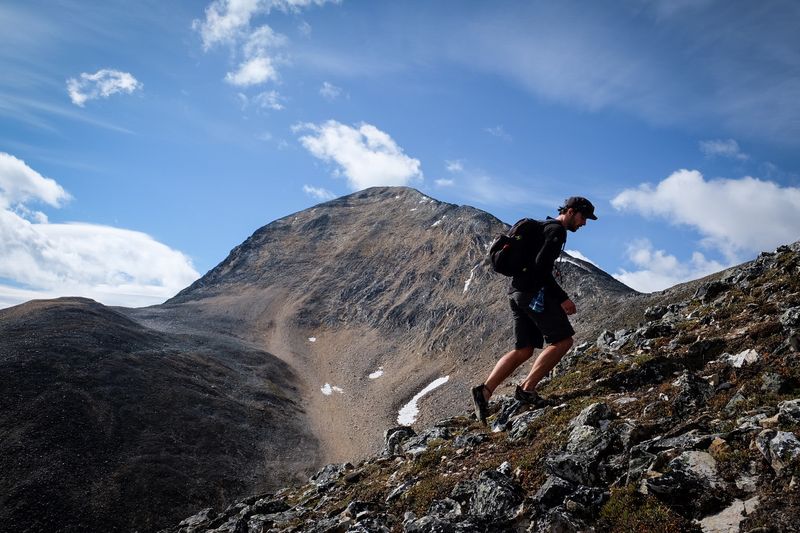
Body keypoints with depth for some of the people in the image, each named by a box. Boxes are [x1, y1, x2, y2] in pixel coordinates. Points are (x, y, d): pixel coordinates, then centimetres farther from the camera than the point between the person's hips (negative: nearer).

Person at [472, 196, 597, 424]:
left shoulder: (544, 227, 25)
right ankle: (527, 388, -10)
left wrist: (556, 297, 24)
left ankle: (485, 390, -3)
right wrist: (562, 298, -17)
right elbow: (542, 265, -19)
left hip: (517, 292, 10)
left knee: (523, 350, 8)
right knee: (563, 340, -5)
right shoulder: (557, 230, -6)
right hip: (533, 291, -10)